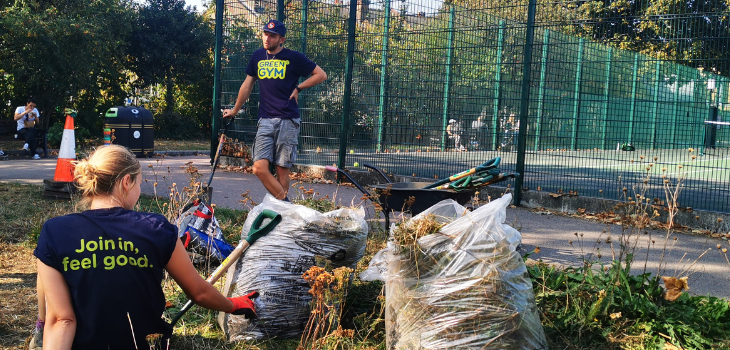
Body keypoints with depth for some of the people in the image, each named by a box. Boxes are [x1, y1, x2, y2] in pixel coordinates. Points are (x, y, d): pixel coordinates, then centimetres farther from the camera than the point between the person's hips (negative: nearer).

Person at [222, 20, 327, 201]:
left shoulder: (293, 57, 1)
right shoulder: (258, 56, 13)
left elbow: (321, 75, 7)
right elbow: (247, 85, 25)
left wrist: (298, 87, 0)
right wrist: (235, 110, 31)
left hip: (288, 121, -4)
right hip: (265, 120, 4)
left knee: (282, 169, -1)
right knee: (260, 168, -11)